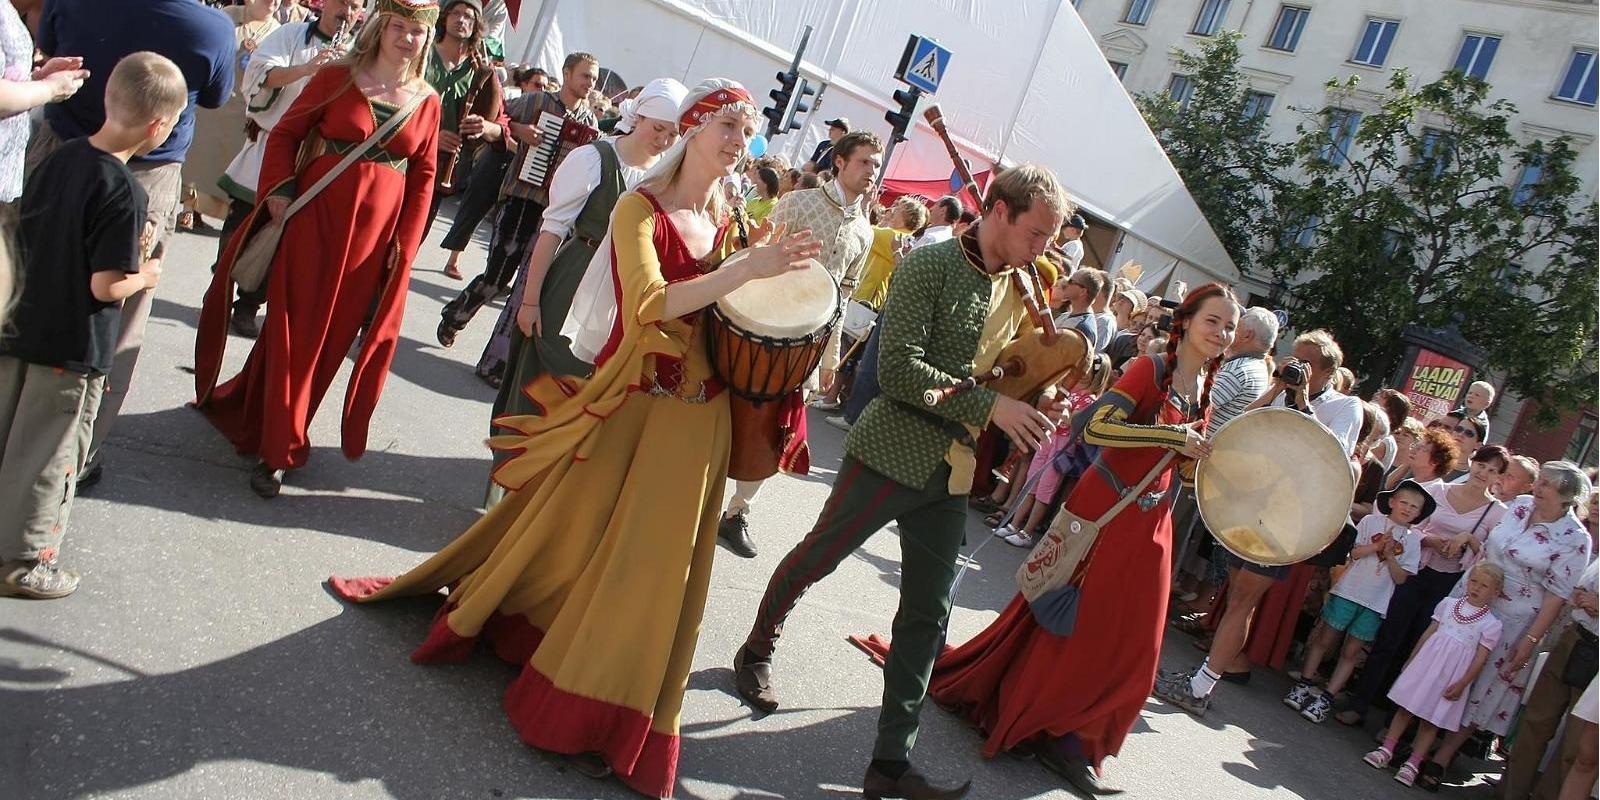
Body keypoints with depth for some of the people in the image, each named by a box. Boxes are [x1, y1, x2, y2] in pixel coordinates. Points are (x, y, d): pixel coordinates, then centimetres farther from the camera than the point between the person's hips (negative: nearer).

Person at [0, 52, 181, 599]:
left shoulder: (58, 159, -1)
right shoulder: (123, 192, -23)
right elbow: (106, 286, -23)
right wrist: (145, 276, -3)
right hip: (73, 349, -7)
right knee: (49, 457, 8)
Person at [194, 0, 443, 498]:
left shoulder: (426, 102, 5)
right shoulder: (336, 79, -1)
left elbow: (423, 177, 6)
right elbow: (286, 133, 4)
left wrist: (406, 243, -1)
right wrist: (279, 190, -10)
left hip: (376, 234, 2)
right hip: (316, 221, -2)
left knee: (332, 337, 9)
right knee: (295, 330, 2)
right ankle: (276, 450, 14)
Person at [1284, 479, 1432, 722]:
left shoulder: (1413, 539, 5)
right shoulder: (1371, 521, 1)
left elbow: (1401, 578, -1)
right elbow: (1349, 551, -7)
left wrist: (1390, 556, -14)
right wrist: (1377, 546, -17)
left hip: (1376, 603, 1)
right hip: (1348, 591, -1)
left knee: (1352, 651, 4)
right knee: (1325, 639, 4)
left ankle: (1326, 698, 9)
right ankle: (1304, 684, 15)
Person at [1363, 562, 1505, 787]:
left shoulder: (1491, 624, -4)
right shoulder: (1448, 603, 5)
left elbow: (1480, 659, -6)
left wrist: (1462, 684, -12)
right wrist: (1410, 661, 12)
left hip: (1451, 676, -3)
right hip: (1427, 663, 3)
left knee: (1432, 719, 3)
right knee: (1406, 707, 5)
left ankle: (1413, 763, 12)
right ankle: (1387, 749, 15)